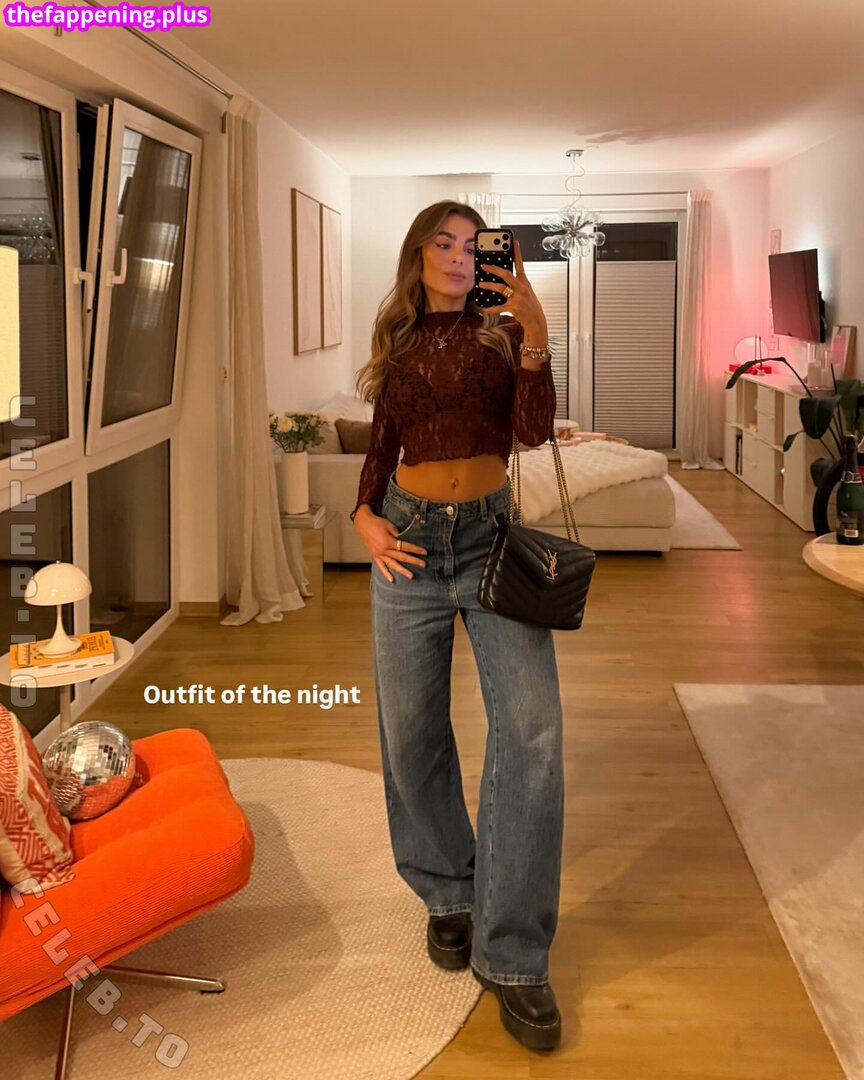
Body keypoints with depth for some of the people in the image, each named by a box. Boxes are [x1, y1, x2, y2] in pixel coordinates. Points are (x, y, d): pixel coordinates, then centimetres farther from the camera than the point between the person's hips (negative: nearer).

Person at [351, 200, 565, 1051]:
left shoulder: (503, 333, 4)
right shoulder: (399, 344, 11)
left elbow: (532, 430, -11)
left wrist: (535, 334, -23)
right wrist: (364, 516, -2)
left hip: (491, 535, -2)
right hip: (411, 540, 3)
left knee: (531, 724, -16)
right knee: (411, 729, 6)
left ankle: (511, 953, -8)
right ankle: (449, 894, 28)